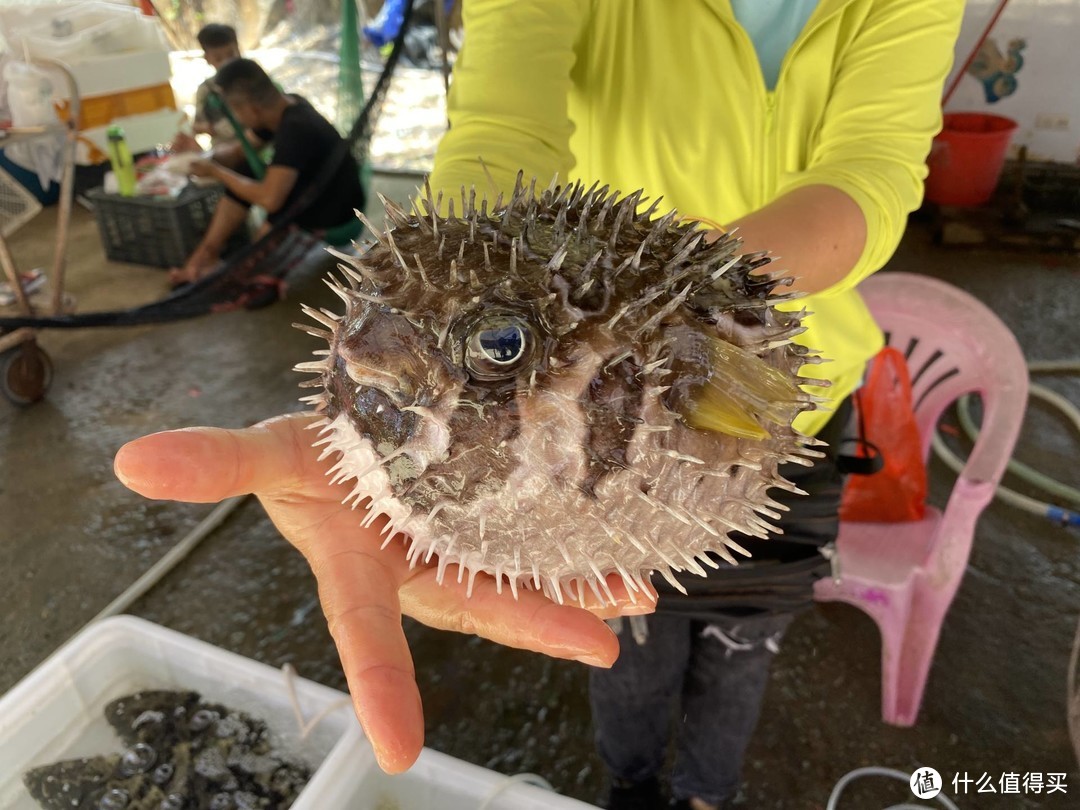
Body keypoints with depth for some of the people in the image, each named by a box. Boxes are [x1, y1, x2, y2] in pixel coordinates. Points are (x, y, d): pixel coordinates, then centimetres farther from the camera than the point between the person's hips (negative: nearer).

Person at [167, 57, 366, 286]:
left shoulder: (295, 130, -30)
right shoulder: (284, 107, -4)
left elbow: (270, 198, -37)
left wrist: (216, 172, -22)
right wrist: (208, 159, -6)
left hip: (340, 221, -9)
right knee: (244, 172, 2)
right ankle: (207, 253, 2)